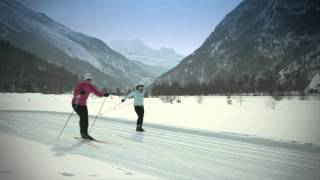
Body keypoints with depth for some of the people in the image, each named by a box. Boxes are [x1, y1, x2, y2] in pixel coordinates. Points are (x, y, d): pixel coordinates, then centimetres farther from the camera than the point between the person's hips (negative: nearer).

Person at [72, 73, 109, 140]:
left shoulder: (91, 87, -1)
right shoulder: (80, 85, -17)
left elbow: (97, 93, -1)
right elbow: (75, 93, -28)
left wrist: (104, 94, -18)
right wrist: (80, 93, -48)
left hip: (83, 104, 6)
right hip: (76, 103, -6)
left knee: (86, 119, 0)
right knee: (82, 116, -21)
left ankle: (85, 134, 10)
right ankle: (83, 133, -16)